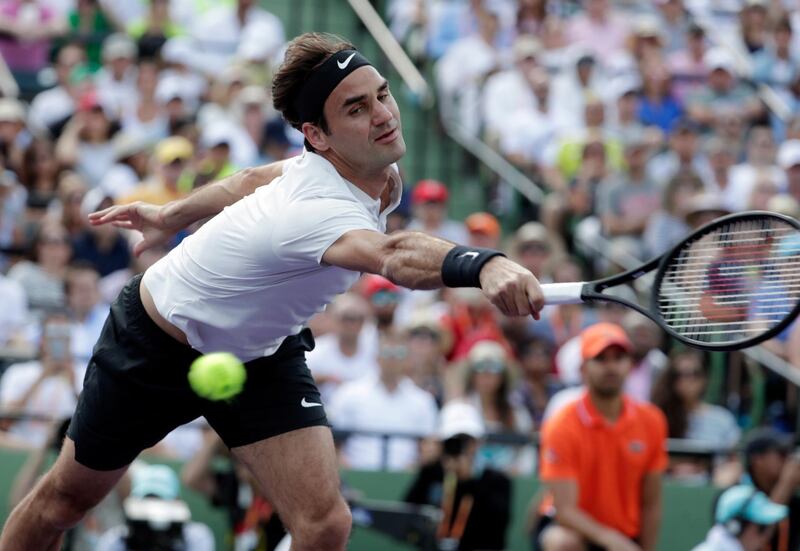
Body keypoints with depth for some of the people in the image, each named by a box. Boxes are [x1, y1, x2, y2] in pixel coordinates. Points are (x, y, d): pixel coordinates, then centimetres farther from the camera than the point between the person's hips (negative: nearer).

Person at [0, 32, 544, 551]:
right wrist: (483, 264, -84)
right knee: (69, 496, 17)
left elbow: (256, 180, 4)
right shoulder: (320, 211, -41)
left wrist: (173, 215, 20)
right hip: (156, 347, -6)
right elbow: (396, 256, -65)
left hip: (262, 355, 6)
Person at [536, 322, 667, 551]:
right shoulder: (561, 426, -20)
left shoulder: (651, 421, -8)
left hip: (626, 532, 4)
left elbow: (651, 504, 0)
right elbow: (565, 509, -26)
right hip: (573, 526, -4)